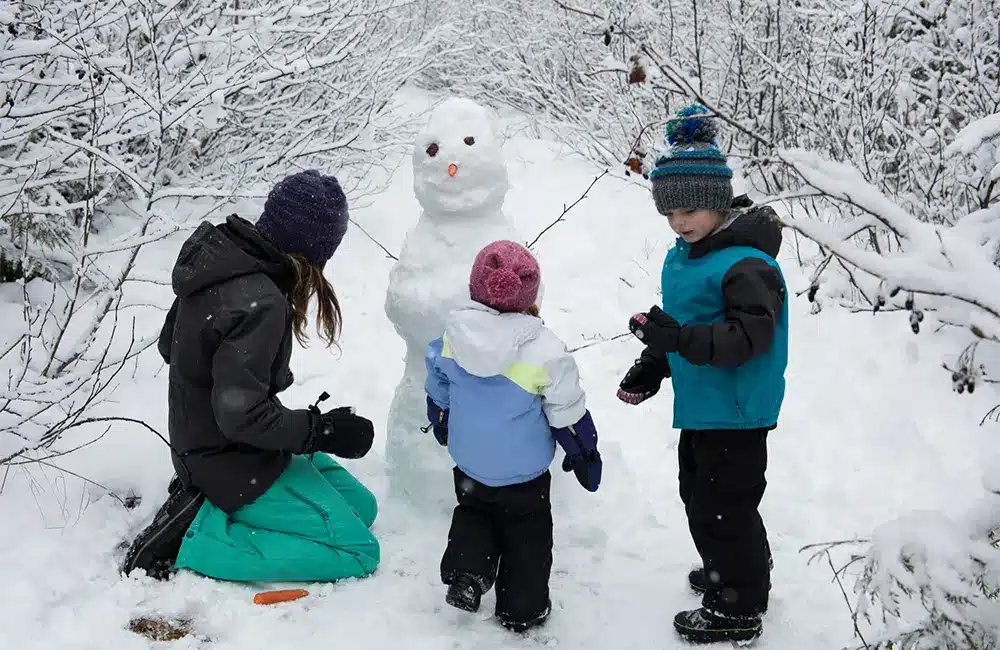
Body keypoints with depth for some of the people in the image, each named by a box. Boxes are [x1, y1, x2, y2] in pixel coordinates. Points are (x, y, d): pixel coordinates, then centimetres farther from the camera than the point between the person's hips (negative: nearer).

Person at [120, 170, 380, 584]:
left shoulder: (214, 252, -3)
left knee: (361, 507, 15)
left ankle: (203, 500, 11)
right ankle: (193, 537, -8)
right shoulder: (260, 304, -31)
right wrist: (323, 431, -17)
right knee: (357, 552, -6)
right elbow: (242, 416, -28)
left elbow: (170, 345, 10)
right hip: (234, 464, -9)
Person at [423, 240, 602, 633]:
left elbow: (437, 391, 4)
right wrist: (585, 457, 2)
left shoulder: (453, 336, -13)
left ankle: (465, 574, 10)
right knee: (527, 534, 16)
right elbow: (567, 414, -15)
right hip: (524, 472, -3)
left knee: (472, 514, 28)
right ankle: (522, 609, 22)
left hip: (468, 466, 4)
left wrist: (441, 425, 25)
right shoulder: (545, 351, -25)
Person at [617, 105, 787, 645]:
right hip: (699, 408, 10)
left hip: (735, 414, -10)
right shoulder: (684, 256, 8)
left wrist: (680, 338, -41)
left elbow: (749, 336, -32)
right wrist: (651, 367, 14)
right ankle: (735, 571, 46)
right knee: (699, 495, 25)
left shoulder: (746, 264, -23)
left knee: (725, 507, 2)